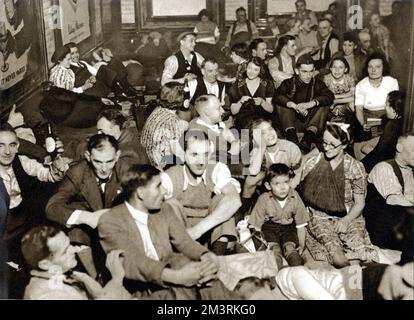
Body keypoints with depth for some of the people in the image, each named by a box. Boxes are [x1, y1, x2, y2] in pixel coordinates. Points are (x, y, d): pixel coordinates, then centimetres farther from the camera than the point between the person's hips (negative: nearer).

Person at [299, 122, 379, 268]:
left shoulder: (355, 167, 1)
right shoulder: (312, 164, 1)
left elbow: (359, 203, 3)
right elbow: (301, 193, 5)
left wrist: (345, 221, -13)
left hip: (348, 216, 2)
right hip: (319, 216, -1)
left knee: (357, 243, -25)